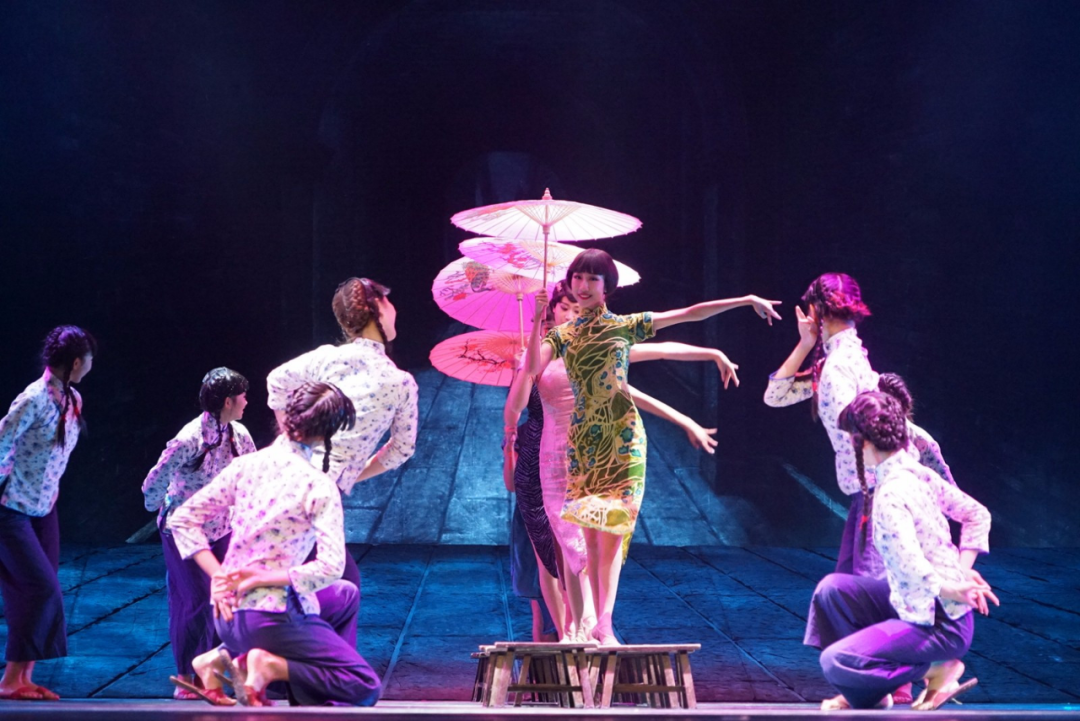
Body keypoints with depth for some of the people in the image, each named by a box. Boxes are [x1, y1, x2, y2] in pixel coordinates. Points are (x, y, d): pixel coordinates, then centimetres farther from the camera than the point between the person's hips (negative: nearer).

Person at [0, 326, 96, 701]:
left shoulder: (73, 399, 4)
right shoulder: (34, 399, -22)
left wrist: (52, 487, 13)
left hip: (43, 509, 8)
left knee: (42, 592, 6)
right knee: (41, 588, -11)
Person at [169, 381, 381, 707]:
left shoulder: (246, 464, 4)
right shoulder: (318, 487, -12)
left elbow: (183, 520, 5)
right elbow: (330, 567, -21)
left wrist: (218, 576, -1)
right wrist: (259, 578, -13)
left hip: (228, 612, 6)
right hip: (272, 618, -6)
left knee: (346, 595, 30)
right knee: (365, 688, 5)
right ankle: (270, 665, -13)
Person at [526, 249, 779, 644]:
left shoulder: (627, 326, 5)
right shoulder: (561, 334, 9)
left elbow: (691, 313, 4)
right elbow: (532, 368, -7)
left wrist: (746, 300, 1)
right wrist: (538, 320, -13)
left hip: (622, 438, -2)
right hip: (583, 442, 2)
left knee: (611, 530, -11)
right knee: (592, 536, 1)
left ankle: (604, 623, -18)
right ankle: (601, 623, 5)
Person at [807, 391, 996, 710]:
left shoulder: (890, 496, -24)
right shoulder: (919, 474, 3)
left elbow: (912, 571, -32)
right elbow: (978, 516, 12)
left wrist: (953, 590, -16)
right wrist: (962, 573, 6)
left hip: (937, 623, -9)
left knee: (835, 662, -16)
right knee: (832, 589, 11)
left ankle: (935, 669, -2)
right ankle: (867, 691, 15)